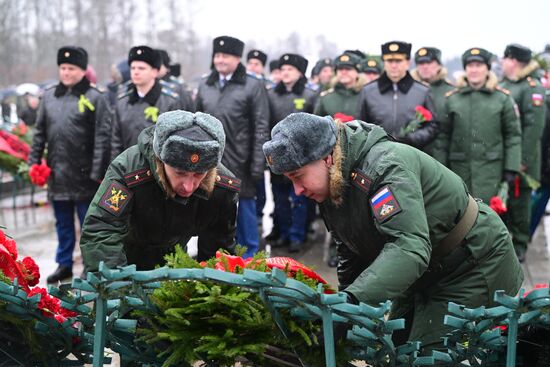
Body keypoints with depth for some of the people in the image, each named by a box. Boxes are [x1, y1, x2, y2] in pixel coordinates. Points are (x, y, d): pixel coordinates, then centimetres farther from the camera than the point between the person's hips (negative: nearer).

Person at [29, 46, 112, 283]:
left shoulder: (95, 98, -7)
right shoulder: (49, 96, 9)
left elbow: (102, 138, -11)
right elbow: (40, 132, 14)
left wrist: (97, 172, -15)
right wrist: (34, 161, 7)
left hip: (84, 174, -5)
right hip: (57, 173, 5)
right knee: (63, 223, 16)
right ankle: (64, 264, 28)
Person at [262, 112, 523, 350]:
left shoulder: (385, 166, -31)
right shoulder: (334, 183, -2)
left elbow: (409, 248, -44)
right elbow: (351, 252, 11)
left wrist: (353, 301, -53)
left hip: (472, 268, -9)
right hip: (427, 274, 9)